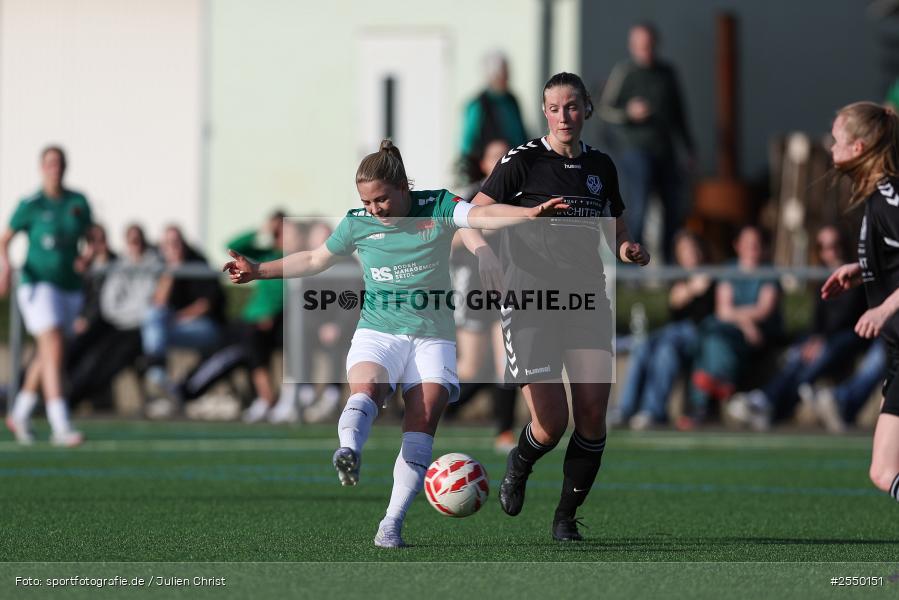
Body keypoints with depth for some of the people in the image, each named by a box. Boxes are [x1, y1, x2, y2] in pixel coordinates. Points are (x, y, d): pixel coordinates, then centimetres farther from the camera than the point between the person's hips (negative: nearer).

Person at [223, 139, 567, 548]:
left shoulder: (436, 208, -1)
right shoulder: (357, 224, 5)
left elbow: (483, 216, -15)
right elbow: (314, 260, 19)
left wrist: (531, 213, -32)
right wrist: (260, 271, 18)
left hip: (433, 335, 0)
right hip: (378, 331, 0)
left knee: (423, 421, -14)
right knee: (365, 388, -32)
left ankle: (392, 523, -13)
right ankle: (348, 453, -61)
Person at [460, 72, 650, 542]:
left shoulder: (600, 167, 11)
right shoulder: (523, 162, -4)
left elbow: (616, 233, 22)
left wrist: (627, 250, -1)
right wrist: (483, 251, -27)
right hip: (530, 303, -4)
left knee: (592, 413, -9)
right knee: (551, 424, -11)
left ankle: (567, 516, 10)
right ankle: (518, 467, 26)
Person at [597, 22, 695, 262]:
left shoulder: (667, 72, 12)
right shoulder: (623, 72, -3)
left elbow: (678, 111, 21)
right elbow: (604, 109, -4)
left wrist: (689, 147, 21)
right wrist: (628, 113, -23)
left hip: (665, 150, 5)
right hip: (636, 149, -5)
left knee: (677, 208, 5)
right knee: (638, 207, -12)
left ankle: (670, 260, 17)